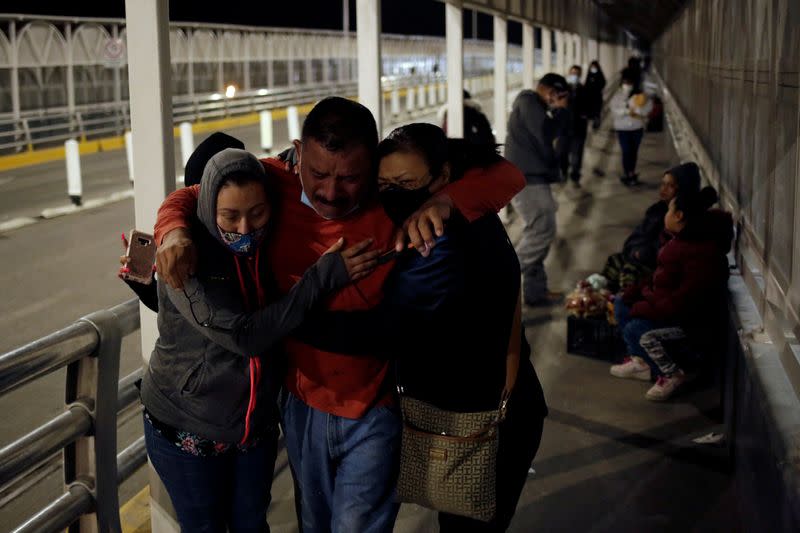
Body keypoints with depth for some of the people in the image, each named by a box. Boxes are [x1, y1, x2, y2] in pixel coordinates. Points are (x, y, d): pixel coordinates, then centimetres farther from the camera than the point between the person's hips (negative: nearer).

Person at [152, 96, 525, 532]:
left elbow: (506, 176, -20)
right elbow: (189, 197, 1)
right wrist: (174, 232, -23)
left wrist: (445, 202, -39)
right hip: (302, 403, 4)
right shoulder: (273, 186, -12)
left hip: (374, 413, -4)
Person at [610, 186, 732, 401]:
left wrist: (641, 309, -23)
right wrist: (635, 293, -1)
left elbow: (682, 303, -30)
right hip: (668, 309, 10)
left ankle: (672, 374, -5)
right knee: (621, 306, 9)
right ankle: (642, 362, 16)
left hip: (693, 325, -10)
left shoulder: (703, 255, -29)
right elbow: (661, 278, 14)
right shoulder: (682, 239, 4)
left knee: (636, 330, -27)